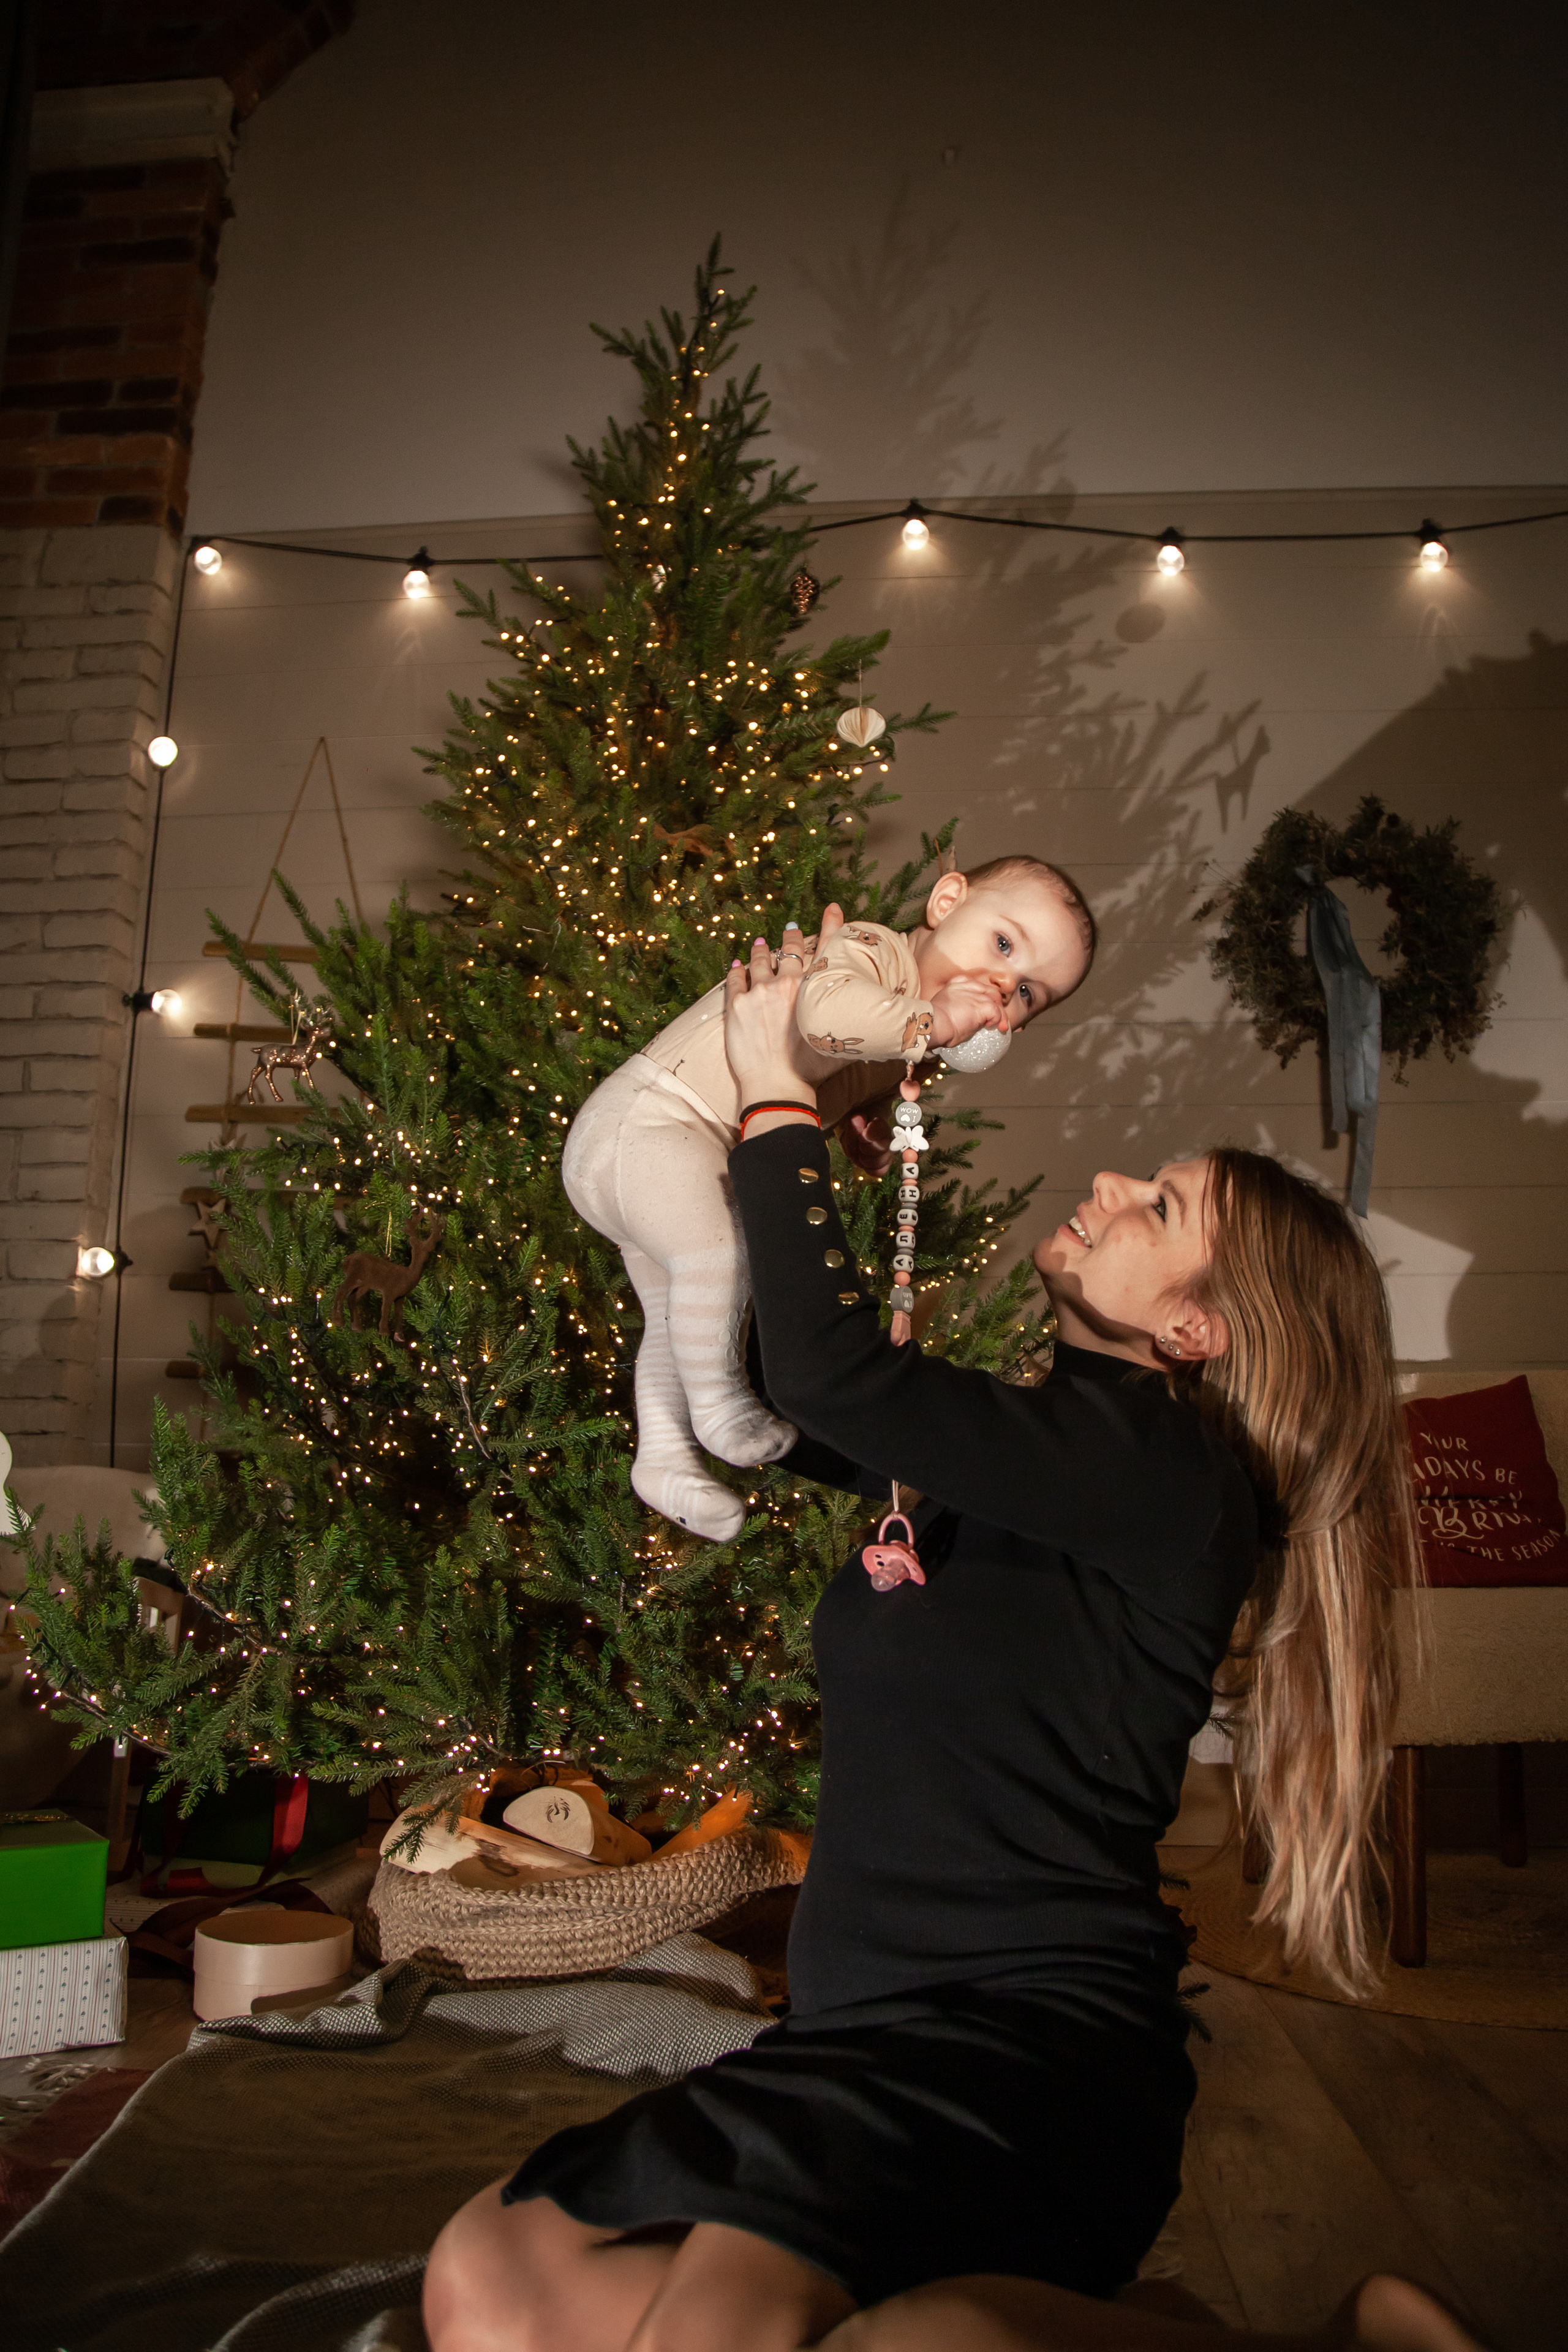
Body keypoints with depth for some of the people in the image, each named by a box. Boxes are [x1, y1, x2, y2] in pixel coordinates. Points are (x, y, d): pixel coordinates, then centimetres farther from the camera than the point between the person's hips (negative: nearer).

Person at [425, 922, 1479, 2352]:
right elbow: (796, 1401, 25)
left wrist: (778, 1094, -7)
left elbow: (833, 1373, -21)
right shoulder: (1007, 1463, 14)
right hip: (891, 2035, 9)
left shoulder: (1168, 1471, -13)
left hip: (1028, 2038, -9)